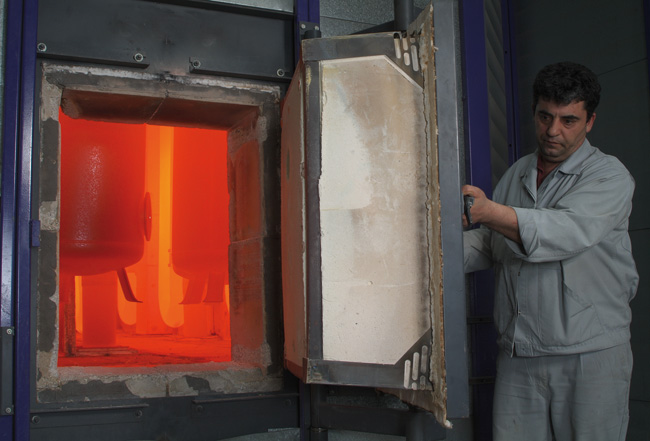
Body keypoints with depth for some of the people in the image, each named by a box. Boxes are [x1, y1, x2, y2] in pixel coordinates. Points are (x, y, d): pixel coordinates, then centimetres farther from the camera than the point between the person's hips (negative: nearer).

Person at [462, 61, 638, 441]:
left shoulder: (609, 175, -4)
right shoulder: (516, 175, 15)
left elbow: (567, 232, -23)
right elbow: (487, 245, 15)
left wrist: (488, 212, -33)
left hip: (591, 355, -4)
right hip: (517, 355, 4)